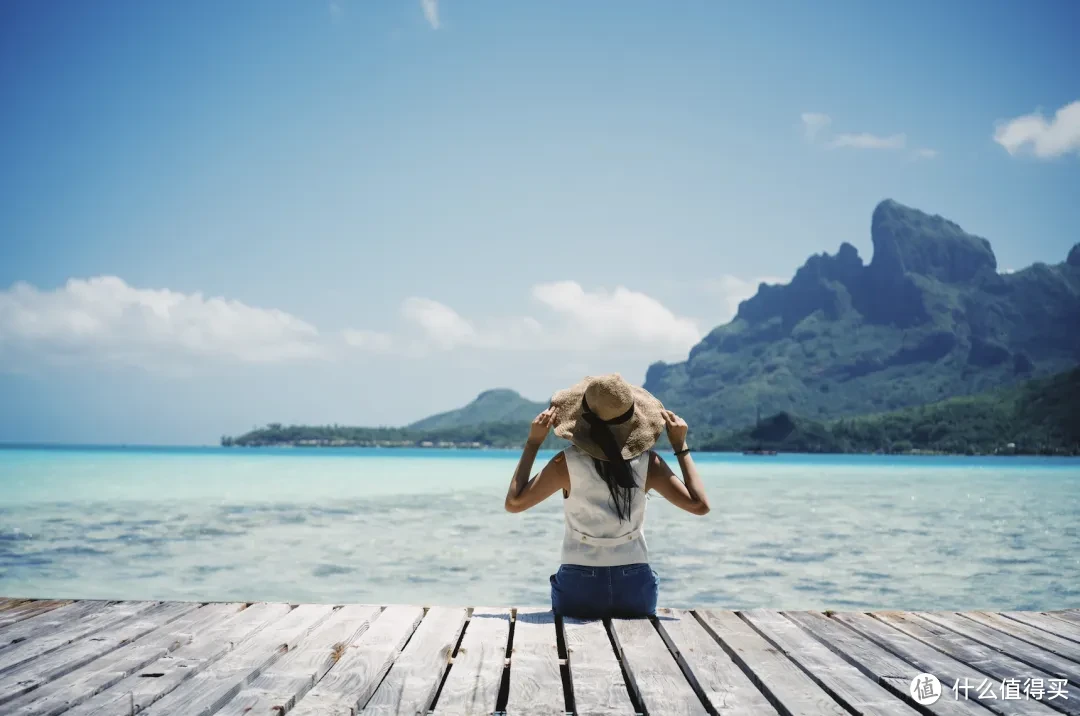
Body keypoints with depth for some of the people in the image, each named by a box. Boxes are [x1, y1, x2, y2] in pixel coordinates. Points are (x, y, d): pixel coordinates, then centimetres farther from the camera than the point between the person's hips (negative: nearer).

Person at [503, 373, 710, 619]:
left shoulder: (568, 463, -13)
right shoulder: (647, 463, -9)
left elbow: (513, 502, -7)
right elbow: (700, 505, -6)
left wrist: (533, 442, -4)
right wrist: (681, 446, 0)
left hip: (579, 584, -1)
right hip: (635, 584, 1)